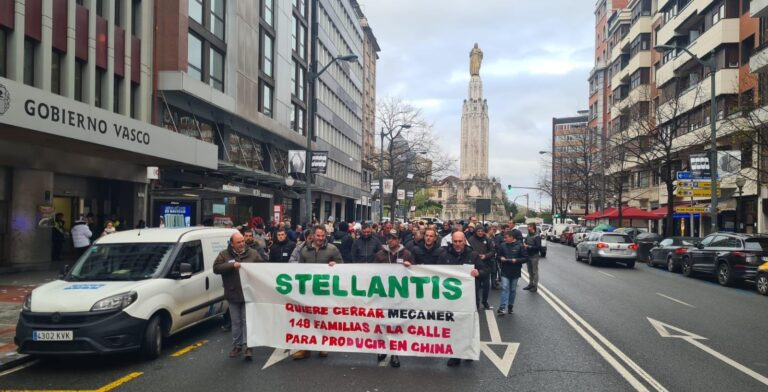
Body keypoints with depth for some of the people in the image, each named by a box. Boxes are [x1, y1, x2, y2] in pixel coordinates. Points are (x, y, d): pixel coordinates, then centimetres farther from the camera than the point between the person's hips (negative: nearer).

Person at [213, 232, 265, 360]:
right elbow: (216, 268, -10)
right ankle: (237, 346, 22)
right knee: (236, 322, 11)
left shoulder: (253, 253, 2)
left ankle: (249, 347, 2)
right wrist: (232, 265, -20)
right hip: (233, 295, 2)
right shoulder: (224, 255, 2)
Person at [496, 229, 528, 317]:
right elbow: (499, 256, 12)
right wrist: (501, 258, -10)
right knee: (504, 288, -9)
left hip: (515, 272, -1)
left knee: (513, 290, 10)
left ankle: (510, 306, 25)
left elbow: (525, 258, -6)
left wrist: (516, 260, -19)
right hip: (505, 271, 1)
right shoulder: (503, 245, 0)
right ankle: (503, 308, -13)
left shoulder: (519, 246, -7)